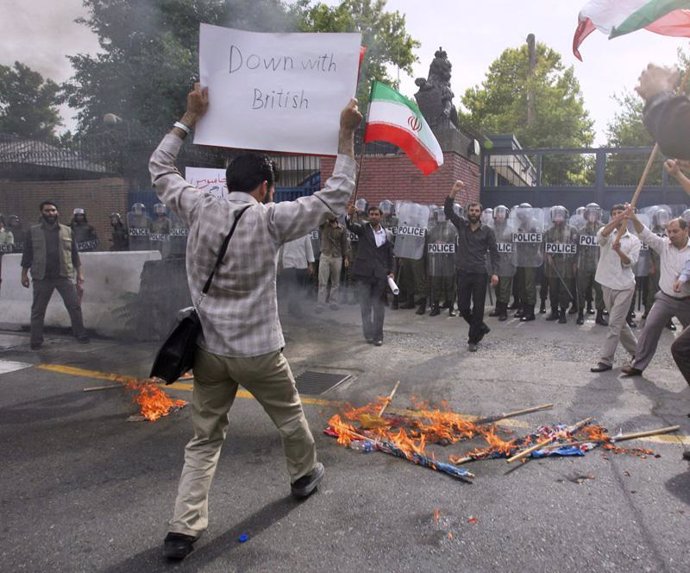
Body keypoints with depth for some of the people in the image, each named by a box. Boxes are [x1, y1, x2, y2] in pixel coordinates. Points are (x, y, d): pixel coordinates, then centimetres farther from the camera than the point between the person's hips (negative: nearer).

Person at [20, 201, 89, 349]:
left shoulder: (67, 231, 8)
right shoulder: (33, 231, 5)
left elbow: (74, 254, 10)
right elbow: (27, 254, 7)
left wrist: (79, 273, 6)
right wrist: (24, 274, 4)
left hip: (64, 276, 0)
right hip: (41, 277, 0)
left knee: (74, 306, -2)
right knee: (38, 310, 5)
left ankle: (80, 334, 10)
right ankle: (36, 341, 14)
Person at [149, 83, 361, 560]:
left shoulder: (199, 209, -2)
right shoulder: (270, 219, -14)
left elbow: (160, 168, 15)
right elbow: (336, 195, -9)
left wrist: (191, 117, 21)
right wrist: (347, 134, -2)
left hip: (209, 350, 4)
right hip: (258, 351, -3)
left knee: (204, 440, 13)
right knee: (290, 416, 23)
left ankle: (184, 529, 11)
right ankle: (305, 475, 45)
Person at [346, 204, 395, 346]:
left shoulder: (386, 234, 9)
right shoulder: (363, 229, 2)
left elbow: (389, 255, 13)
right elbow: (351, 226, -19)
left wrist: (391, 271, 3)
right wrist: (350, 215, -39)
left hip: (380, 274, 2)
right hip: (365, 273, -1)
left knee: (378, 306, 6)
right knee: (365, 306, 5)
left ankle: (378, 336, 12)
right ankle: (369, 334, 14)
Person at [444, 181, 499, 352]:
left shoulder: (487, 231, 1)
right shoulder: (461, 225, 6)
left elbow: (494, 252, -1)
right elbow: (448, 211, -5)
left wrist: (495, 273, -12)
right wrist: (453, 192, -17)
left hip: (480, 274, -2)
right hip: (463, 273, 3)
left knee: (478, 308, 1)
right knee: (463, 307, 5)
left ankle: (473, 339, 13)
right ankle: (481, 328, 30)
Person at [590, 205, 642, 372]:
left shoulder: (634, 240, 4)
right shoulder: (607, 234, 6)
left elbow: (630, 262, -11)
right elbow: (601, 235, -21)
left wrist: (619, 250, -30)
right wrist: (618, 219, -35)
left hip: (624, 286, -3)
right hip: (607, 284, 3)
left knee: (615, 323, -8)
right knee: (619, 322, 15)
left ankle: (606, 360, -5)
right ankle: (636, 350, 34)